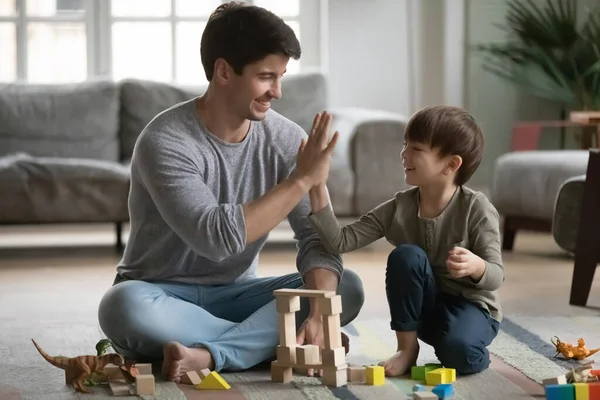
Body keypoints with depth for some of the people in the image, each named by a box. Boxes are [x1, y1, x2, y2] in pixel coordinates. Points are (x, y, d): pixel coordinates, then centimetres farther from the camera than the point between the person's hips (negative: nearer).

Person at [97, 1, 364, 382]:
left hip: (235, 294, 4)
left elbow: (318, 237, -13)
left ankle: (209, 355, -30)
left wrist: (318, 314, -31)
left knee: (347, 287, -18)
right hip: (163, 295, -4)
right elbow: (216, 238, -33)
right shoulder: (165, 142, -23)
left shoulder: (286, 138, -7)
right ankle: (264, 341, -22)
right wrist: (302, 180, -30)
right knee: (123, 306, -38)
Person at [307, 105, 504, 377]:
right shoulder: (398, 208, -7)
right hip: (422, 309, 5)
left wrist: (476, 266, -42)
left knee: (459, 353, -37)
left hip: (472, 306, -4)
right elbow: (340, 242, -12)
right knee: (405, 255, -26)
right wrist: (318, 191, -22)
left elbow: (496, 276, -18)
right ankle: (407, 347, -12)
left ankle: (471, 349, 0)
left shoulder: (476, 208, -17)